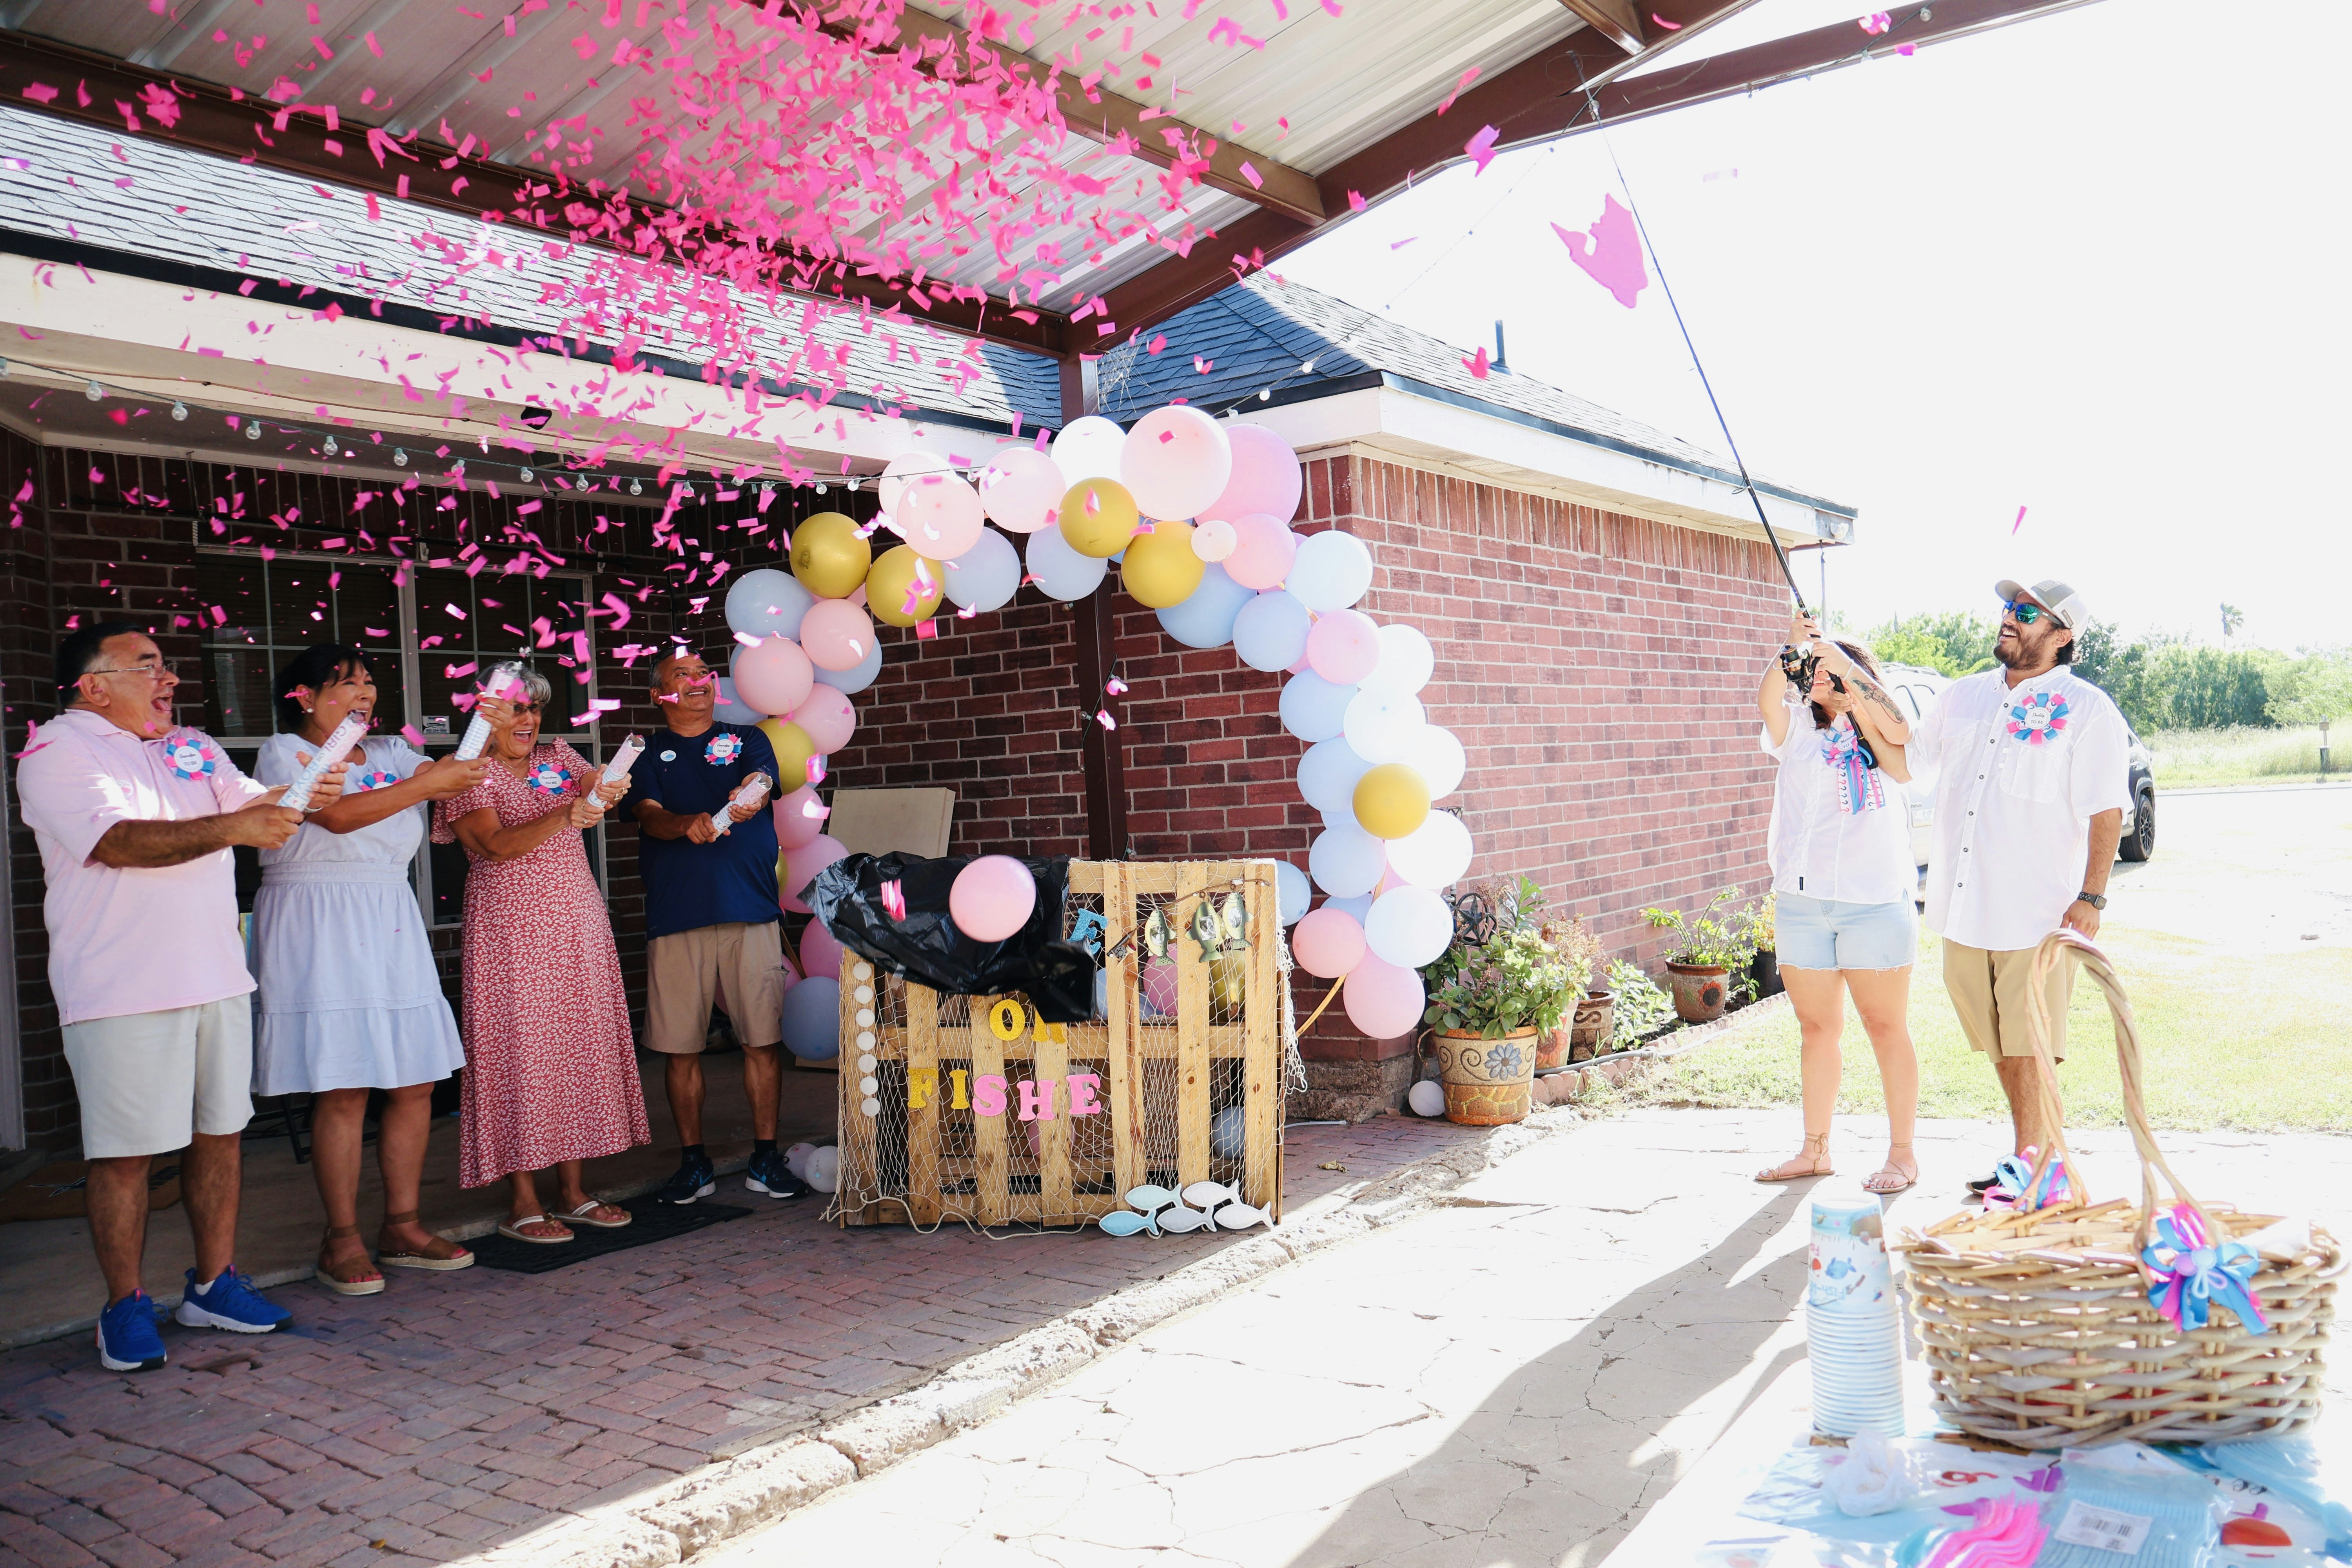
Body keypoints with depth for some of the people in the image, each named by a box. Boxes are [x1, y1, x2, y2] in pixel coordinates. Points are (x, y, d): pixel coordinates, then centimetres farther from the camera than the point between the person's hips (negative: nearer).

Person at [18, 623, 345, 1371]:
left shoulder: (192, 746, 16)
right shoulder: (56, 752, -6)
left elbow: (252, 804, 11)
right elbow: (119, 841, -19)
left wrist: (303, 799, -12)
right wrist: (231, 829, -30)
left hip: (216, 976, 7)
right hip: (121, 991, -6)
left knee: (220, 1133, 10)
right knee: (125, 1150, 0)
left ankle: (213, 1283, 22)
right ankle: (126, 1307, 12)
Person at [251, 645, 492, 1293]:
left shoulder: (389, 753, 18)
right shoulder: (284, 752, 0)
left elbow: (443, 778, 4)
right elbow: (338, 815, -16)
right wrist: (428, 782, -18)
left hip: (392, 924, 6)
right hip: (318, 929, -6)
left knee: (415, 1081, 2)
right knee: (342, 1089, -7)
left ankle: (402, 1226, 13)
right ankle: (342, 1240, 3)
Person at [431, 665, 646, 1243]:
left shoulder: (558, 757, 14)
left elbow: (599, 787, -1)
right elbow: (496, 845, -17)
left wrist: (607, 788, -26)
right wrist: (565, 816, -33)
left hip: (578, 919, 6)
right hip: (512, 928, -6)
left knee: (580, 1043, 6)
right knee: (520, 1048, -5)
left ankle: (573, 1190, 14)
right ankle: (522, 1200, 2)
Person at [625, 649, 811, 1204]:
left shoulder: (747, 741, 14)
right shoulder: (647, 757, 12)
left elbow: (763, 782, -7)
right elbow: (649, 815, -4)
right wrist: (688, 824, -27)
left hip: (751, 912, 0)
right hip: (674, 918, 0)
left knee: (762, 1039, -1)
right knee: (679, 1047, 3)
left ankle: (765, 1159, 11)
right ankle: (693, 1163, 16)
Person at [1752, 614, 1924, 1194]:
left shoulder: (1880, 737, 2)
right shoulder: (1797, 729, 10)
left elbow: (1896, 727, -20)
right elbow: (1766, 701, -9)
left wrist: (1837, 657, -21)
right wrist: (1792, 648, -22)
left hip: (1874, 900, -4)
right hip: (1800, 901, 4)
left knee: (1886, 1027, 3)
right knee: (1817, 1027, 12)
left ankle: (1902, 1154, 13)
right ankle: (1815, 1150, 22)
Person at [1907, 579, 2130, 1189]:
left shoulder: (2087, 710, -5)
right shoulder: (1965, 696, 13)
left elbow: (2106, 812, -10)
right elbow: (1908, 752, 27)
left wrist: (2091, 898, -18)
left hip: (2038, 914, -6)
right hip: (1964, 910, 6)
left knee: (2029, 1054, -3)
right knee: (2003, 1050, 14)